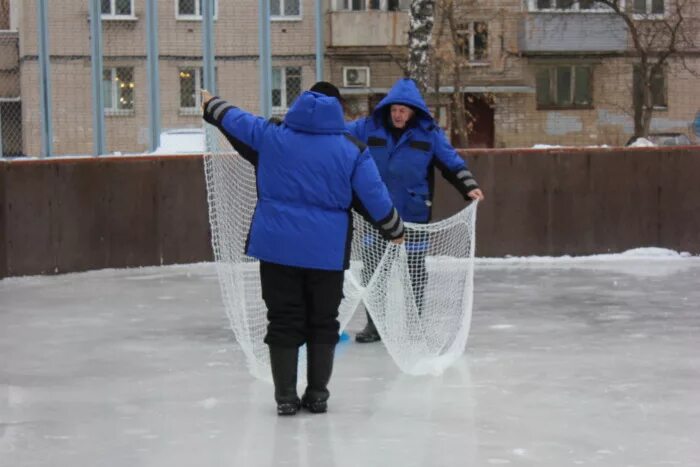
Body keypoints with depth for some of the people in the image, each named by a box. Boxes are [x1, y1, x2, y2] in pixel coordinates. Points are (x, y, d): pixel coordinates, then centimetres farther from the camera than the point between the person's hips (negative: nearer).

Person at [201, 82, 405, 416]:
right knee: (322, 322, 12)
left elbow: (234, 120, 14)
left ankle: (285, 396, 6)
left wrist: (211, 106, 35)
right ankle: (318, 394, 14)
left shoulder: (269, 136, -1)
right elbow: (374, 197, 0)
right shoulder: (352, 150, -2)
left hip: (277, 247, 1)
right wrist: (394, 230, 16)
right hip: (327, 250, 0)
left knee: (283, 321, 6)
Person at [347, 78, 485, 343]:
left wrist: (469, 187, -12)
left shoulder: (429, 133, -2)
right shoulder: (370, 128, -1)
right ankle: (374, 324, 15)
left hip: (414, 215, -1)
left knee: (414, 271, 8)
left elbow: (452, 163, 1)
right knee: (373, 270, 4)